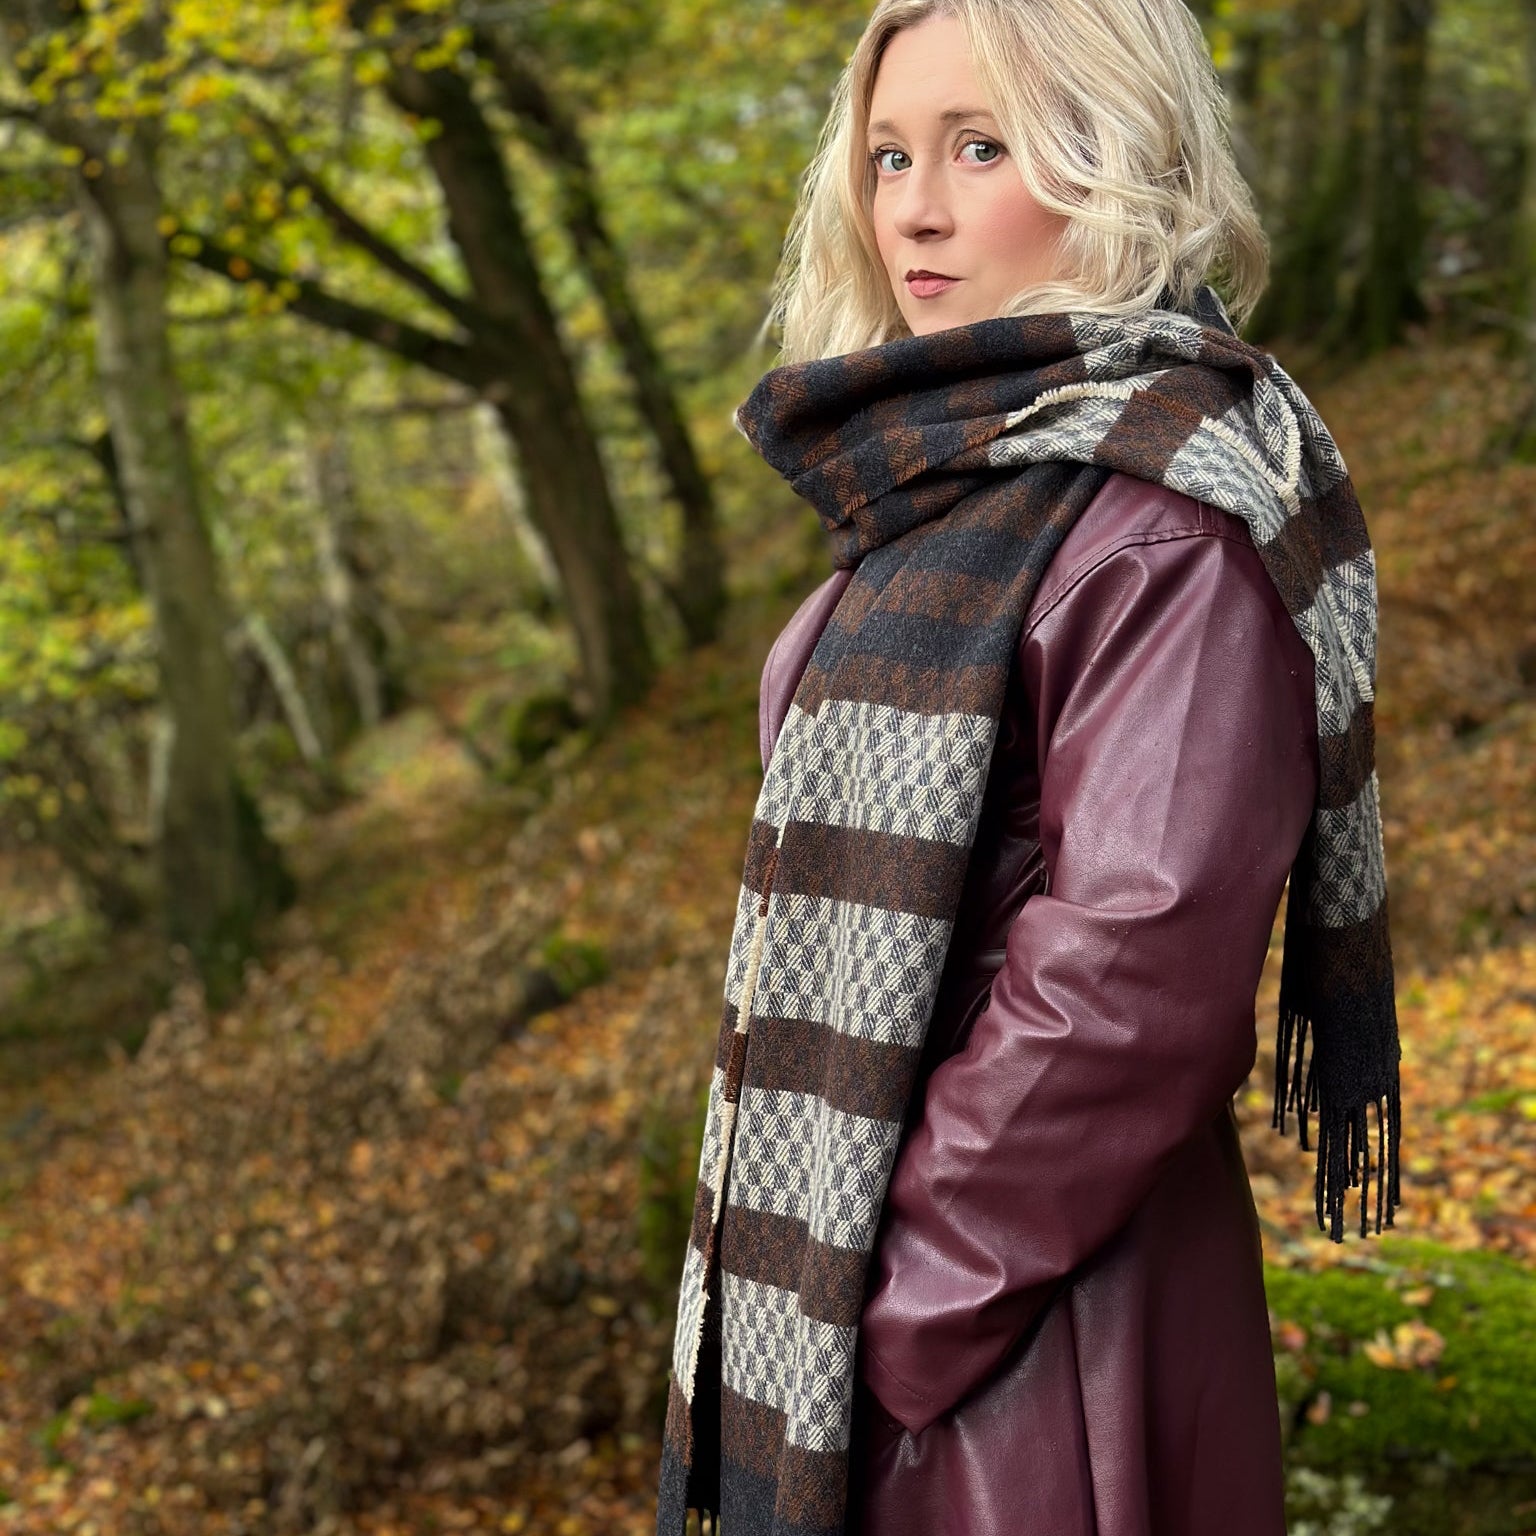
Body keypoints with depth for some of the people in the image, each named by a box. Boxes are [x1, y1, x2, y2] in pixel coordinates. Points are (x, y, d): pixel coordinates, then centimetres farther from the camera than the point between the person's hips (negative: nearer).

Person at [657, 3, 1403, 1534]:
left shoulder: (1174, 514, -18)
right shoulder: (954, 486, 9)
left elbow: (1139, 964, -25)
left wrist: (915, 1296, -18)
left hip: (1026, 1324, -8)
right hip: (870, 1265, 8)